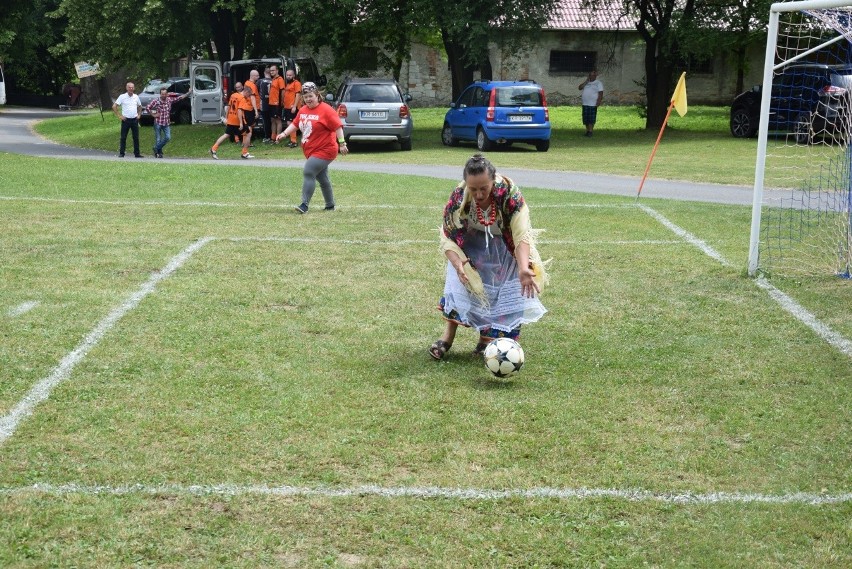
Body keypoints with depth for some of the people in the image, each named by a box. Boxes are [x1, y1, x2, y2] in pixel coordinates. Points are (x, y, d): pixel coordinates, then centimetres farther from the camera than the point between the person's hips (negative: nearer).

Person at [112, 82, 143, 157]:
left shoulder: (136, 97, 8)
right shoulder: (122, 96, -4)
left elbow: (140, 106, 25)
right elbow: (114, 106, -4)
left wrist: (139, 114, 11)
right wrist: (119, 116, -8)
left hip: (134, 120, 3)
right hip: (126, 120, -3)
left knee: (136, 137, 5)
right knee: (123, 137, 0)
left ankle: (137, 153, 12)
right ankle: (121, 153, 5)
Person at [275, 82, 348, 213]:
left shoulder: (326, 110, -13)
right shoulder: (302, 110, 9)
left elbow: (338, 126, -15)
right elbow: (295, 124, 17)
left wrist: (342, 143, -20)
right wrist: (284, 133, 1)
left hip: (325, 150, -8)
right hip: (311, 151, 8)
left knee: (308, 172, -19)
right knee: (322, 179, 15)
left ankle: (304, 205, -19)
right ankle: (330, 206, 27)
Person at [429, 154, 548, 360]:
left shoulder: (510, 193, -35)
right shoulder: (458, 196, -30)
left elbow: (522, 235, -37)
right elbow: (448, 237, -22)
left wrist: (523, 268, -52)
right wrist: (458, 264, -41)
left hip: (504, 248, -1)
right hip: (470, 247, 1)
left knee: (506, 293, -6)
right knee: (458, 283, -13)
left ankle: (486, 340, 7)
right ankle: (447, 338, -5)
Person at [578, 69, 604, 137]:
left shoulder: (598, 83, 2)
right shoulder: (586, 82, 18)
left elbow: (600, 93, -6)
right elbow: (580, 87, 3)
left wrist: (599, 101, -17)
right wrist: (586, 81, -3)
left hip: (593, 104, -5)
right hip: (585, 104, 5)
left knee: (591, 119, -9)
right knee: (585, 119, 6)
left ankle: (590, 131, -8)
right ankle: (587, 131, 14)